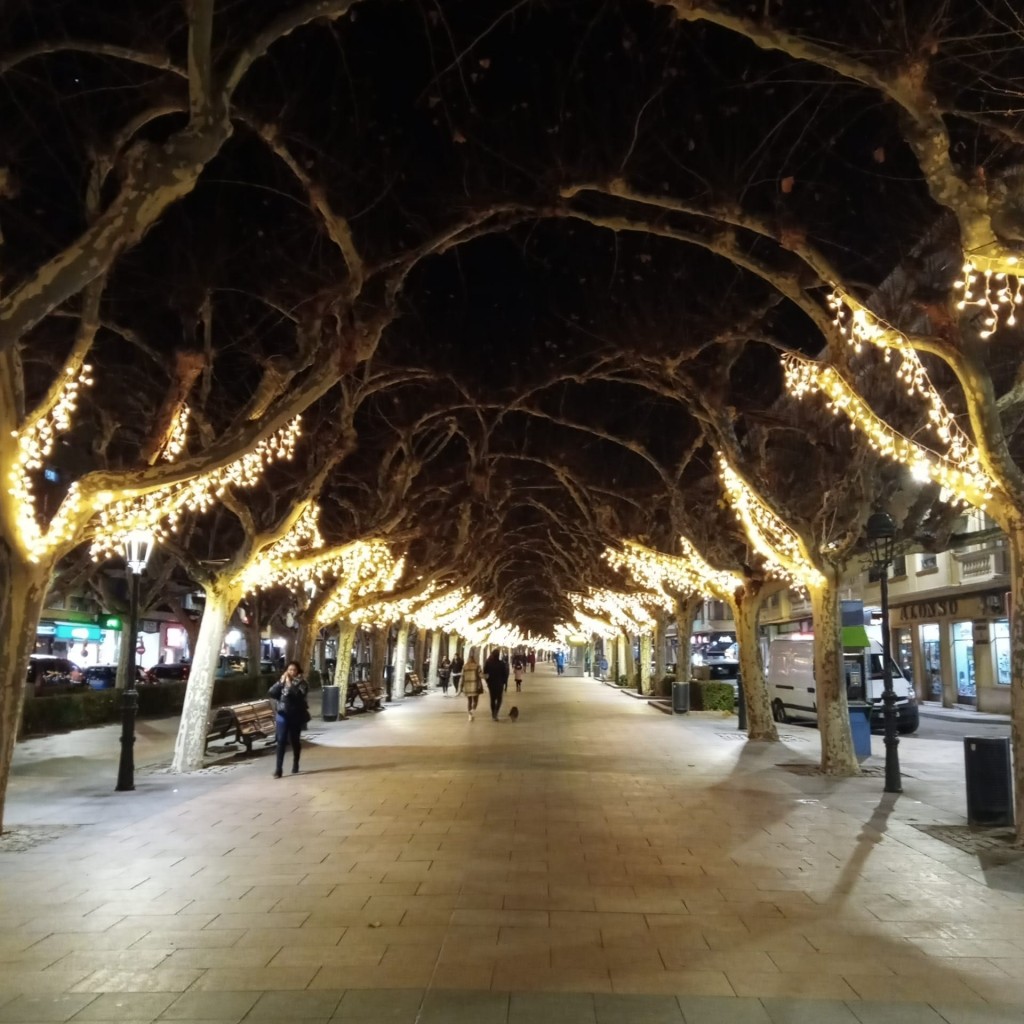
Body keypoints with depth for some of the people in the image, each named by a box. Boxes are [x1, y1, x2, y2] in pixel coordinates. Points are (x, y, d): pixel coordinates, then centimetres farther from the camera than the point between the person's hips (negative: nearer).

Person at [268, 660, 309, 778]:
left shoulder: (301, 683, -6)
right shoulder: (282, 681, 5)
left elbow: (299, 695, -23)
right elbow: (272, 693, -6)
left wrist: (290, 684, -21)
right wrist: (281, 682, -13)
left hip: (296, 716, -2)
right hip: (283, 715, 2)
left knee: (295, 741, 11)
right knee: (281, 741, -6)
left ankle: (295, 765, 29)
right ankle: (278, 769, -6)